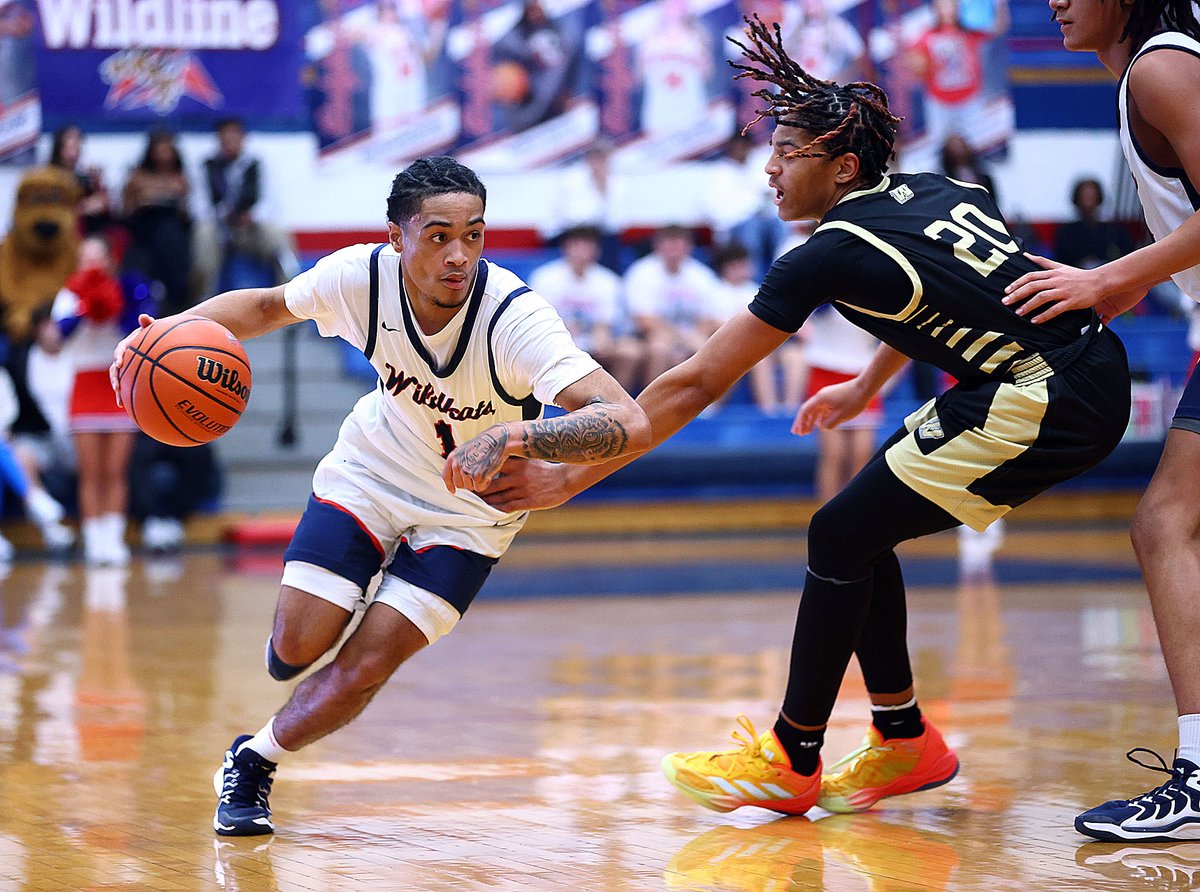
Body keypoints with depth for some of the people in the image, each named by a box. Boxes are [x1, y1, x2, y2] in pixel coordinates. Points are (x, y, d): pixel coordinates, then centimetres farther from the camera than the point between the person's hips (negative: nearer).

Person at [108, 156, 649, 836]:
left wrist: (510, 437, -61)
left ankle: (252, 766, 17)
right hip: (372, 469, 2)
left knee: (364, 668, -12)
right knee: (297, 650, -8)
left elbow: (629, 423, -46)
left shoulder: (515, 318, -35)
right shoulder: (363, 276, -24)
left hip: (469, 507, -2)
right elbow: (268, 305, 0)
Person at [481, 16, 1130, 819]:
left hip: (1041, 405, -9)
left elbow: (695, 384, -6)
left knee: (841, 537, 0)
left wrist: (569, 478, -1)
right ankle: (905, 741, 24)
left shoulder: (834, 254, -10)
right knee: (861, 531, 15)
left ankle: (791, 763, 9)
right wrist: (868, 387, 44)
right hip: (1094, 378, 9)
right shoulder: (931, 190, 11)